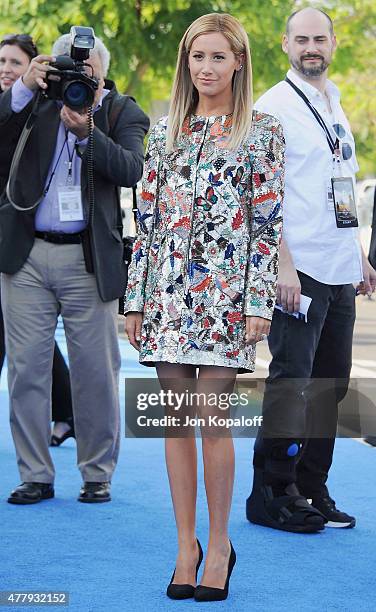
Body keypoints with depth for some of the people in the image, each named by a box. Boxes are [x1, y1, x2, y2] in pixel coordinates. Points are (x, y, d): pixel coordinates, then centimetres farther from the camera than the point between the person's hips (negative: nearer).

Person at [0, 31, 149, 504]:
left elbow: (131, 169, -13)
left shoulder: (123, 113, 3)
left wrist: (87, 132, -26)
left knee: (95, 371, 4)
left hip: (88, 259, -1)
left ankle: (97, 474, 17)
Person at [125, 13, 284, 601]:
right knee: (175, 418, 5)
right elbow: (147, 217, 12)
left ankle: (218, 543, 9)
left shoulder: (262, 131, 1)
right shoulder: (166, 131, 12)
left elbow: (269, 221, -2)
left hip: (224, 292, -4)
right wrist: (136, 296, 8)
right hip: (168, 290, 4)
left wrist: (260, 300, -8)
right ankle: (186, 545, 13)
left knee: (213, 418, -6)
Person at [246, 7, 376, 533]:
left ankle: (311, 490, 17)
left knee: (331, 382, 9)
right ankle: (270, 495, 2)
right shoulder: (274, 106, -6)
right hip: (299, 271, -8)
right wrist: (283, 266, -20)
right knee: (291, 382, -6)